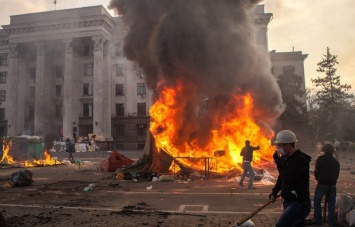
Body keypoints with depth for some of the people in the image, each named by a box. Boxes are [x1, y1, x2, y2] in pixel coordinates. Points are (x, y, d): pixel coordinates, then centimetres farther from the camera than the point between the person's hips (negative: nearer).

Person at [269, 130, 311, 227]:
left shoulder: (300, 159, -18)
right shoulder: (287, 158, 10)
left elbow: (287, 179, -27)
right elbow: (282, 177, 22)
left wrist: (278, 160, -20)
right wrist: (274, 193, 13)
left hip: (299, 204, -9)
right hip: (288, 201, 10)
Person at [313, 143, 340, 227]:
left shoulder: (321, 158, -8)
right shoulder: (336, 161, 8)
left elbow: (316, 171, -6)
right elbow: (337, 174, 9)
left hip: (322, 184, -4)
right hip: (332, 185, 4)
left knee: (317, 202, 10)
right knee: (331, 204, 12)